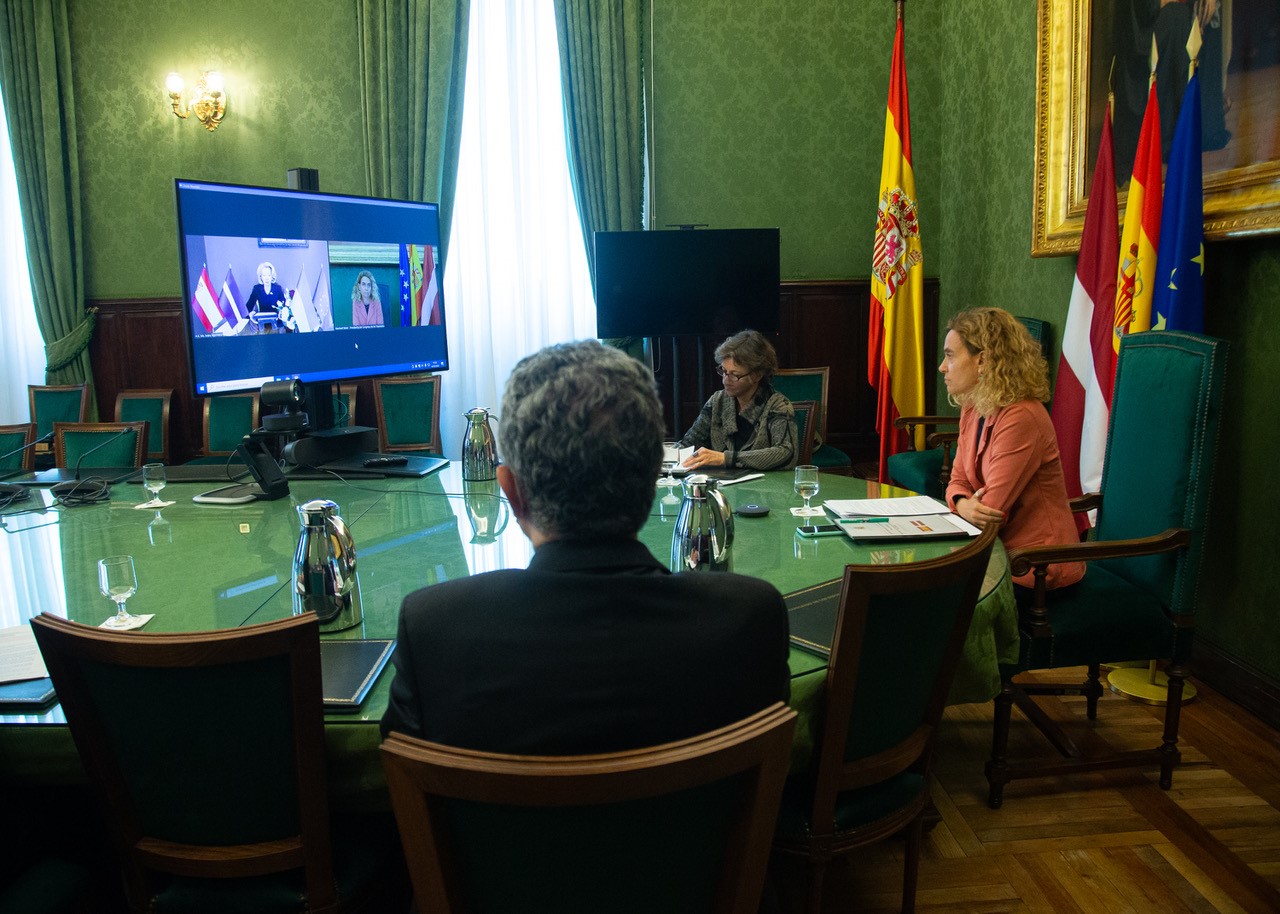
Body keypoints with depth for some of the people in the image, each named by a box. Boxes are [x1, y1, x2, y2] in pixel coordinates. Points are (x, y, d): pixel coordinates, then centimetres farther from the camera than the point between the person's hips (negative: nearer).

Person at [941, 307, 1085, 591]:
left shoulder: (1020, 418, -23)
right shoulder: (972, 410, 5)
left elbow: (992, 511, -22)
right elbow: (958, 482, 8)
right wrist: (963, 504, -14)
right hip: (1003, 546, 8)